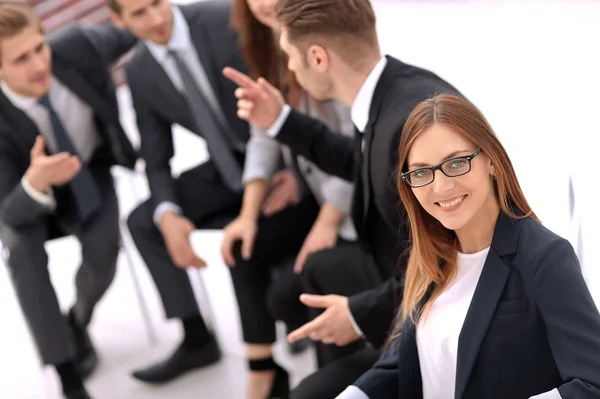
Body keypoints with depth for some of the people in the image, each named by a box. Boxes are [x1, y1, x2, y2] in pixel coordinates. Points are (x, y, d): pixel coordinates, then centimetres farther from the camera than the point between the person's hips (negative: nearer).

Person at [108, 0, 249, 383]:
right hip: (229, 164, 6)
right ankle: (196, 340, 7)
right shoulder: (140, 73, -3)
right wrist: (167, 214, -19)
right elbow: (157, 160, 2)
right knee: (143, 220, -3)